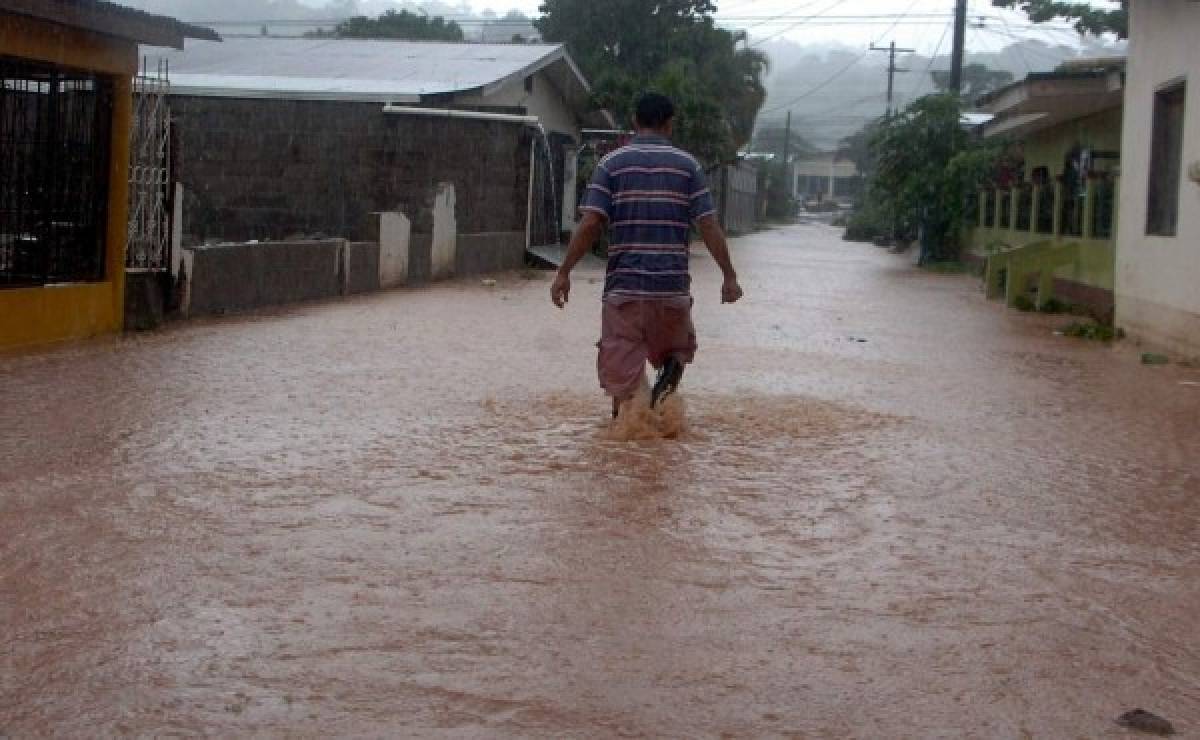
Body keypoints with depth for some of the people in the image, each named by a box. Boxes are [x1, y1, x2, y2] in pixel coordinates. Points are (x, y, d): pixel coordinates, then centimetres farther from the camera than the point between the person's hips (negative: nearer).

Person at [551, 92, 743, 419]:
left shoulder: (612, 163, 1)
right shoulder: (688, 165, 3)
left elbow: (591, 224, -7)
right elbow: (709, 226, -2)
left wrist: (564, 272, -2)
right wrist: (729, 276, 4)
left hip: (624, 285, -1)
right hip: (673, 286, 1)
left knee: (622, 366, 6)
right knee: (676, 349, 20)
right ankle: (671, 368, -11)